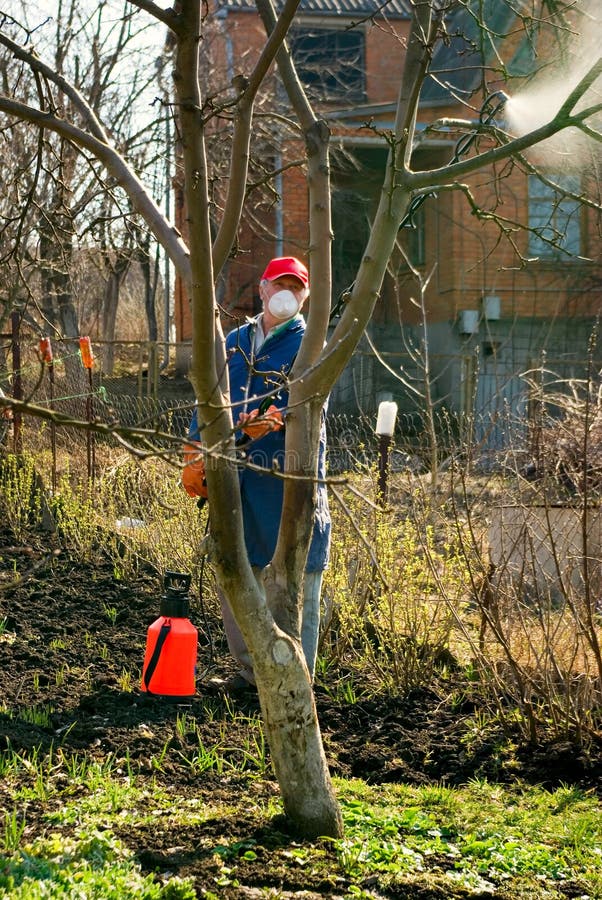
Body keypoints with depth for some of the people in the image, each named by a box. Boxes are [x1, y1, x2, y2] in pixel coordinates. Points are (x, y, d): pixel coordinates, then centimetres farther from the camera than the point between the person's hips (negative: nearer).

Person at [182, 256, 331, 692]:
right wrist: (195, 458, 8)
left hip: (290, 476, -6)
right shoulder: (234, 343, 15)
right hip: (235, 476, 6)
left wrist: (268, 423, -31)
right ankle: (252, 668, 24)